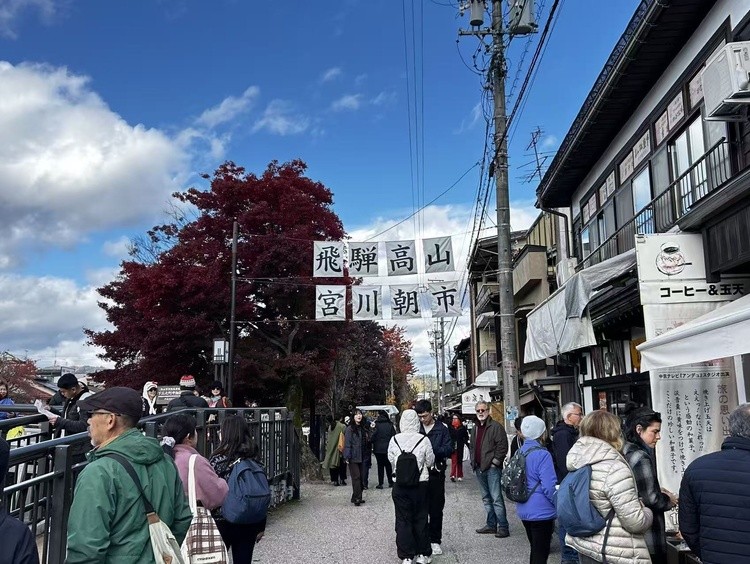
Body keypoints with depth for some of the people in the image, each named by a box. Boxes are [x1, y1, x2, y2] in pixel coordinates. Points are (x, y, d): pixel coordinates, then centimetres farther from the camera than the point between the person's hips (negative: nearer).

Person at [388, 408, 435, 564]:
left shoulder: (394, 439, -8)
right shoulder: (423, 440, -12)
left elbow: (391, 460, 4)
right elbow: (430, 461, -2)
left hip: (400, 485, 0)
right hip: (421, 483, 0)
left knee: (403, 520, 8)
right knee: (421, 519, 13)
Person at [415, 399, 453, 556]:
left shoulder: (442, 428, -2)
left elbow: (449, 449, -7)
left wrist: (432, 450, -19)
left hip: (436, 473, -1)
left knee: (436, 508, 7)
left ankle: (435, 540, 17)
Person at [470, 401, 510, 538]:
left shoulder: (496, 427, -8)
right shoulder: (475, 428, 17)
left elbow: (502, 446, -14)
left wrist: (495, 462, -15)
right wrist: (473, 462, 15)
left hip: (492, 468, -8)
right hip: (479, 468, 8)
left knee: (496, 498, -9)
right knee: (486, 498, 14)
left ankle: (503, 527, -4)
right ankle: (491, 525, 22)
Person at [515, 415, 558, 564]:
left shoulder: (520, 452, 7)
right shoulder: (542, 454, -19)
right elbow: (549, 487, -20)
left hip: (524, 510, 8)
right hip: (541, 512, -8)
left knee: (535, 550, 20)